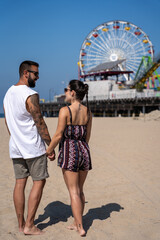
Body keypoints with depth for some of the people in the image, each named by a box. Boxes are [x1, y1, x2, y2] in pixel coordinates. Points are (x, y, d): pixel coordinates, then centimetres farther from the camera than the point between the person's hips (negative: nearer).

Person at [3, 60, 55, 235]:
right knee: (38, 182, 3)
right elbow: (40, 124, -16)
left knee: (20, 183, 11)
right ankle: (29, 225, 6)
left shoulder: (8, 94, 11)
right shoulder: (31, 95, -16)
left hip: (16, 148, 8)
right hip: (33, 148, -8)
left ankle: (21, 224, 19)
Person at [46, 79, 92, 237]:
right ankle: (76, 223, 28)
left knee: (74, 192, 2)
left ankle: (80, 228, 6)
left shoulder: (65, 111, -12)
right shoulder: (87, 112, 6)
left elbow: (59, 135, -12)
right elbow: (87, 136, 11)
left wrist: (48, 151, 2)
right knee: (80, 190, 16)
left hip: (69, 152, -6)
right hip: (84, 151, 6)